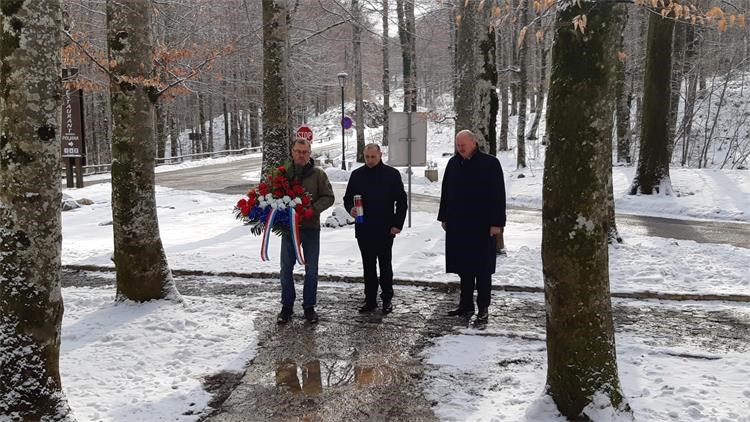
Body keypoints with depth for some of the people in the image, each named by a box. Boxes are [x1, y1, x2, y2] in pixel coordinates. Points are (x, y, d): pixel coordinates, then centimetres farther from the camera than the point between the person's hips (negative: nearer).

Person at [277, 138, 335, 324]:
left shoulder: (318, 173, -1)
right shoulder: (282, 172, 3)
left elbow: (328, 197, -2)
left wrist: (313, 209, -18)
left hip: (311, 227, -1)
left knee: (311, 270, 7)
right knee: (286, 269, 8)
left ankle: (309, 307, 21)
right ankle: (287, 307, 22)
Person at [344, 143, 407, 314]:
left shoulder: (392, 174, -1)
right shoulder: (357, 175, 8)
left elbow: (401, 201, 1)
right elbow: (348, 198, 15)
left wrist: (397, 224, -6)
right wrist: (351, 208, -8)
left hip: (385, 230, -3)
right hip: (363, 230, 3)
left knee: (385, 266, 5)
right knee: (368, 267, 10)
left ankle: (387, 299, 16)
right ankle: (370, 299, 18)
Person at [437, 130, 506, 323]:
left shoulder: (490, 163, -6)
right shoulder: (453, 163, 9)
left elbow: (498, 195, -8)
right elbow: (445, 193, 16)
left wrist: (497, 223, -12)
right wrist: (444, 218, 14)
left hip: (482, 226, -5)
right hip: (458, 225, 5)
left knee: (482, 268, 2)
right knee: (464, 267, 11)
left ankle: (483, 308, 11)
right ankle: (466, 305, 21)